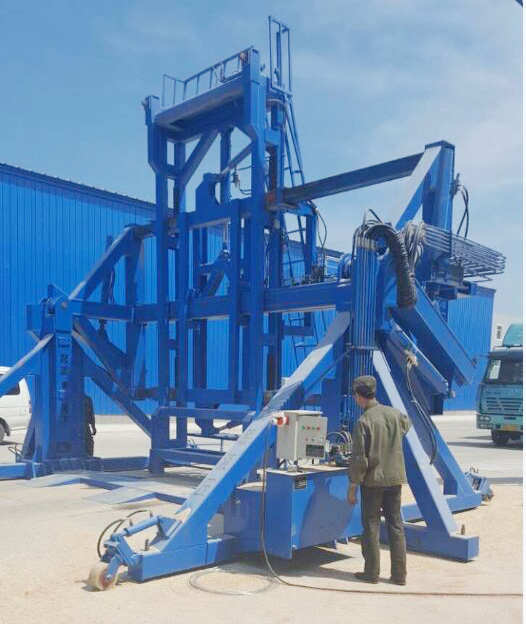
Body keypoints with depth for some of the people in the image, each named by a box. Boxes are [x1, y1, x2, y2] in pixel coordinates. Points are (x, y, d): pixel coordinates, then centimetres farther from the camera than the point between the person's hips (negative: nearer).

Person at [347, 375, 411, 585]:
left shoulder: (363, 422, -16)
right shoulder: (395, 414, 1)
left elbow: (359, 459, -15)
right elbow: (406, 425, 26)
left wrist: (352, 487, -7)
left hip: (373, 480, -5)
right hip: (395, 477, 5)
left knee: (371, 526, 7)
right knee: (396, 525, 12)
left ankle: (372, 572, 15)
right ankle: (399, 574, 16)